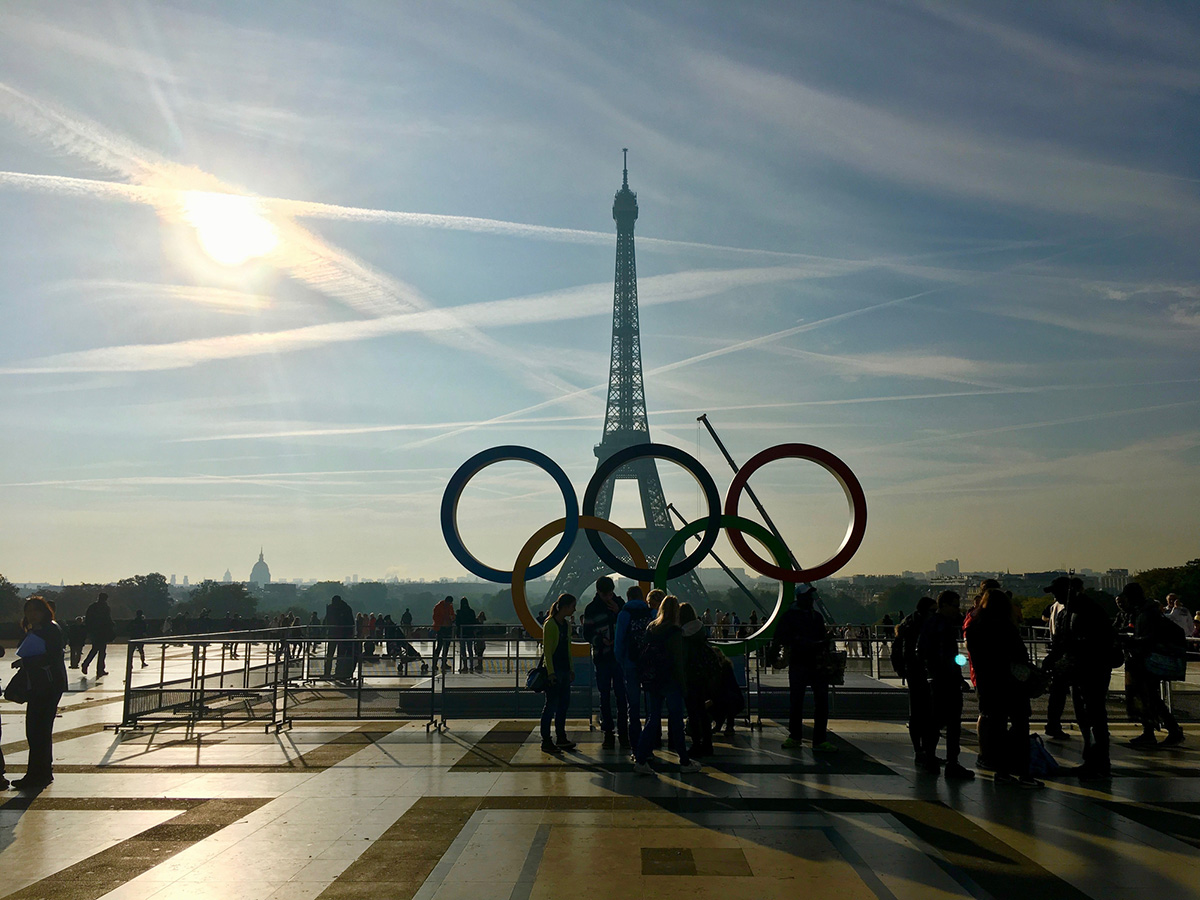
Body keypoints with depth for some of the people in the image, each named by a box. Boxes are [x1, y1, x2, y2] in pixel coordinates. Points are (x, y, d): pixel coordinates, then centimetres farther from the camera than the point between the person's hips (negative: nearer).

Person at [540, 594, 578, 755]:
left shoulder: (567, 624, 13)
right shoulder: (550, 624, -12)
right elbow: (547, 650, -14)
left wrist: (571, 669, 17)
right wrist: (550, 672, -18)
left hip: (564, 669, 8)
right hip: (553, 670, -8)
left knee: (564, 703, 12)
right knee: (552, 705, -4)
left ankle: (561, 738, 22)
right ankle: (546, 741, 3)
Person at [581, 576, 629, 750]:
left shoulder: (619, 603, 7)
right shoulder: (591, 608, 2)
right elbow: (587, 634, 0)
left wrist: (619, 612, -9)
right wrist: (601, 640, -17)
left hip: (619, 656, 1)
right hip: (601, 657, -1)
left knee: (622, 696, -1)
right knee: (605, 697, 4)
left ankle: (623, 734, 6)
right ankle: (608, 734, 11)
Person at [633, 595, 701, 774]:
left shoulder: (650, 628, 4)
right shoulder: (675, 631, -12)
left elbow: (643, 654, 6)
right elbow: (677, 660, -12)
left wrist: (645, 679, 12)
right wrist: (683, 684, -5)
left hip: (651, 680, 5)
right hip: (669, 680, -5)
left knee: (652, 719, 10)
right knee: (676, 719, 5)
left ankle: (640, 759, 4)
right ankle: (684, 761, 14)